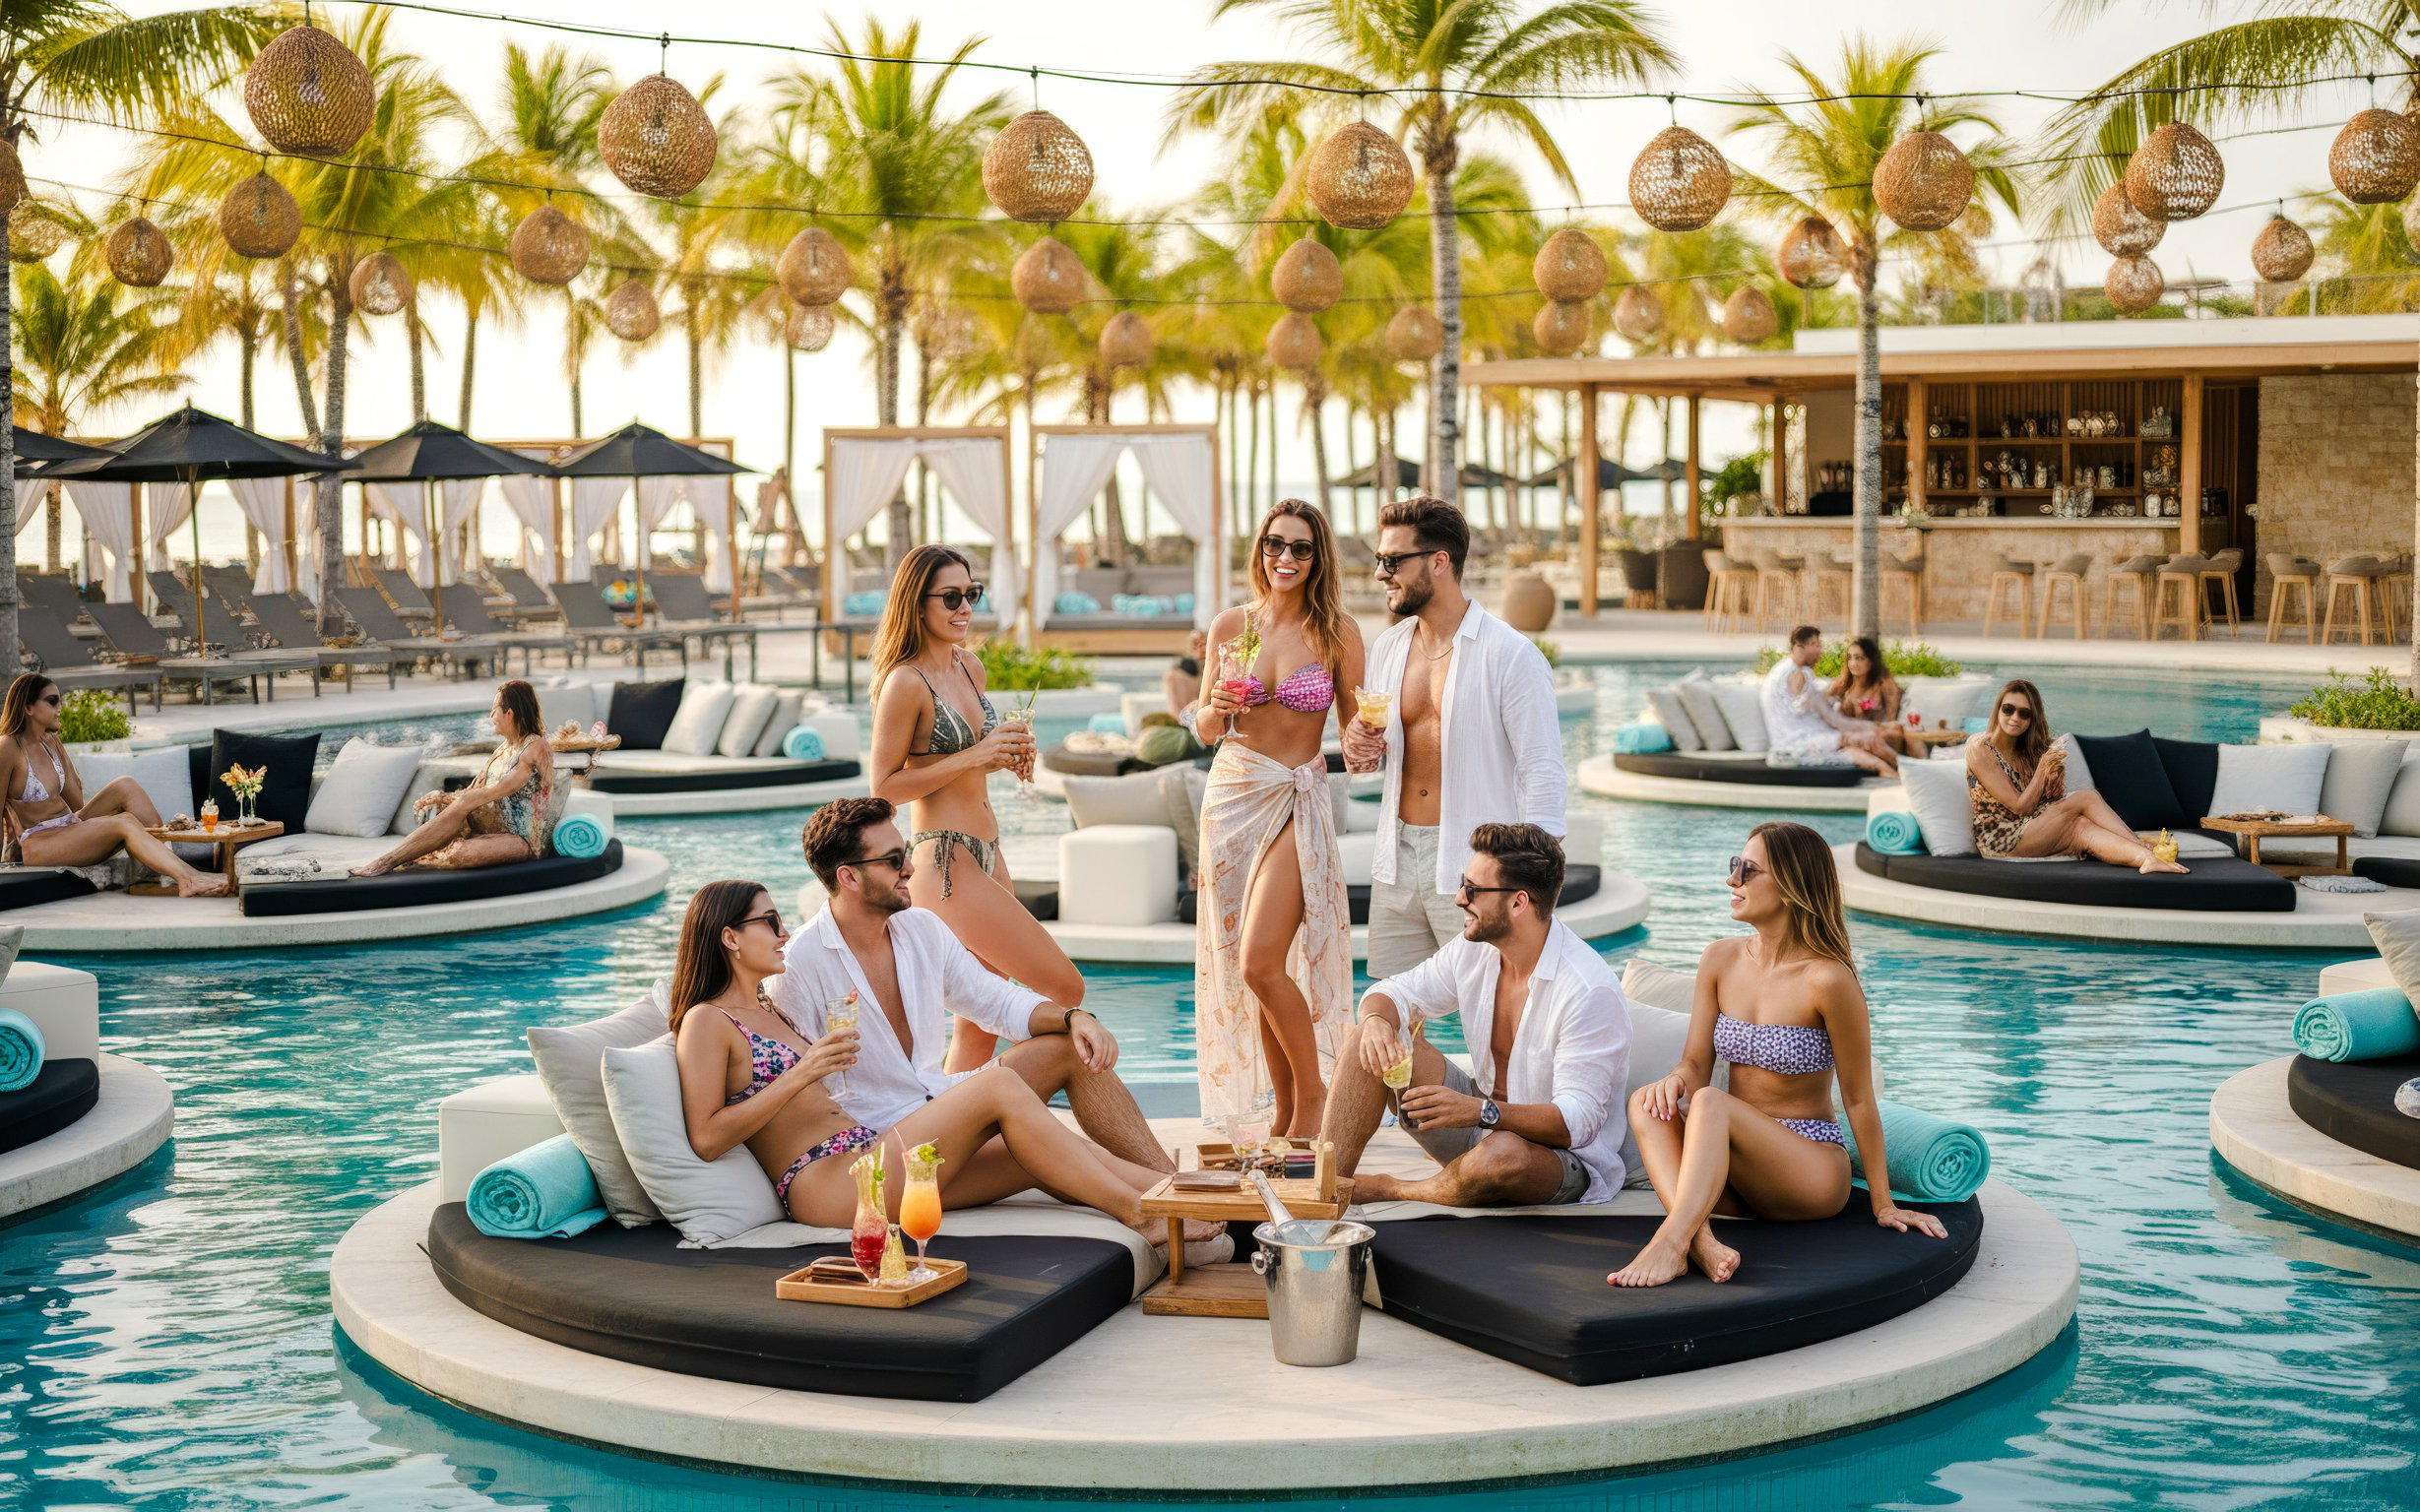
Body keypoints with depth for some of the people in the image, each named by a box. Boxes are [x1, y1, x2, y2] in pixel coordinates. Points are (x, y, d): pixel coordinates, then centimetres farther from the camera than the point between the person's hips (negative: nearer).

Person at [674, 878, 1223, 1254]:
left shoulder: (770, 1008, 26)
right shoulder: (706, 1022, -2)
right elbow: (706, 1139, -12)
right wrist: (800, 1075, -14)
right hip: (826, 1183, -10)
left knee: (1039, 1159, -8)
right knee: (1000, 1091, -19)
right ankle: (1138, 1213, -17)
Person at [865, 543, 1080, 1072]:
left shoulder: (970, 667, 12)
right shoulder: (905, 683, -12)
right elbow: (884, 787, -13)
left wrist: (1008, 754, 5)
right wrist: (973, 756, -17)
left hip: (988, 854, 8)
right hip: (944, 860, -8)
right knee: (1065, 987, -12)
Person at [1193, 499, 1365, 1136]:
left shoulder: (1337, 631, -3)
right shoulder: (1230, 625, 5)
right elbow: (1205, 729, 12)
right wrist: (1215, 711, -11)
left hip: (1298, 801, -4)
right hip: (1231, 796, 4)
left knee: (1259, 963, -15)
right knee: (1249, 969, 7)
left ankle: (1313, 1092, 6)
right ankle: (1284, 1109, 20)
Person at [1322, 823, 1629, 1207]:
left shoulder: (1591, 991, -25)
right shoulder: (1475, 949, -2)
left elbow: (1577, 1122, -28)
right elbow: (1393, 992, 8)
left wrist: (1482, 1112, -42)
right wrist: (1376, 1021, -19)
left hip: (1567, 1159, -7)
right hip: (1484, 1123, 7)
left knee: (1501, 1154, -42)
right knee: (1374, 1039, -7)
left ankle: (1385, 1189, -12)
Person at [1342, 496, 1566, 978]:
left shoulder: (1510, 655, -10)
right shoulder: (1387, 647, 11)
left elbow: (1543, 774, -11)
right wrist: (1358, 751, -1)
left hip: (1474, 866, -6)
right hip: (1397, 860, 6)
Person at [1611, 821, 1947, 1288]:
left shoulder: (1827, 980, -15)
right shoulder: (1721, 960, 4)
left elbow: (1859, 1099, -8)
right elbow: (1696, 1065, 6)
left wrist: (1884, 1206, -3)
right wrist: (1675, 1080, -20)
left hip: (1813, 1172, -6)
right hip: (1738, 1182, 6)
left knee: (1712, 1103, -31)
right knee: (1646, 1103, -22)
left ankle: (1670, 1243, -47)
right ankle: (1702, 1241, -42)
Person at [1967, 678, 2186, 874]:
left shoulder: (2027, 752, 17)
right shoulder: (1980, 750, -7)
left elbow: (2051, 803, 9)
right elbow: (2021, 807, -12)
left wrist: (2054, 776, -10)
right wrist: (2043, 768, -13)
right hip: (1999, 841, -7)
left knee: (2082, 827, -26)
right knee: (2087, 798, -19)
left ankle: (2146, 858, -43)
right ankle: (2146, 849, -25)